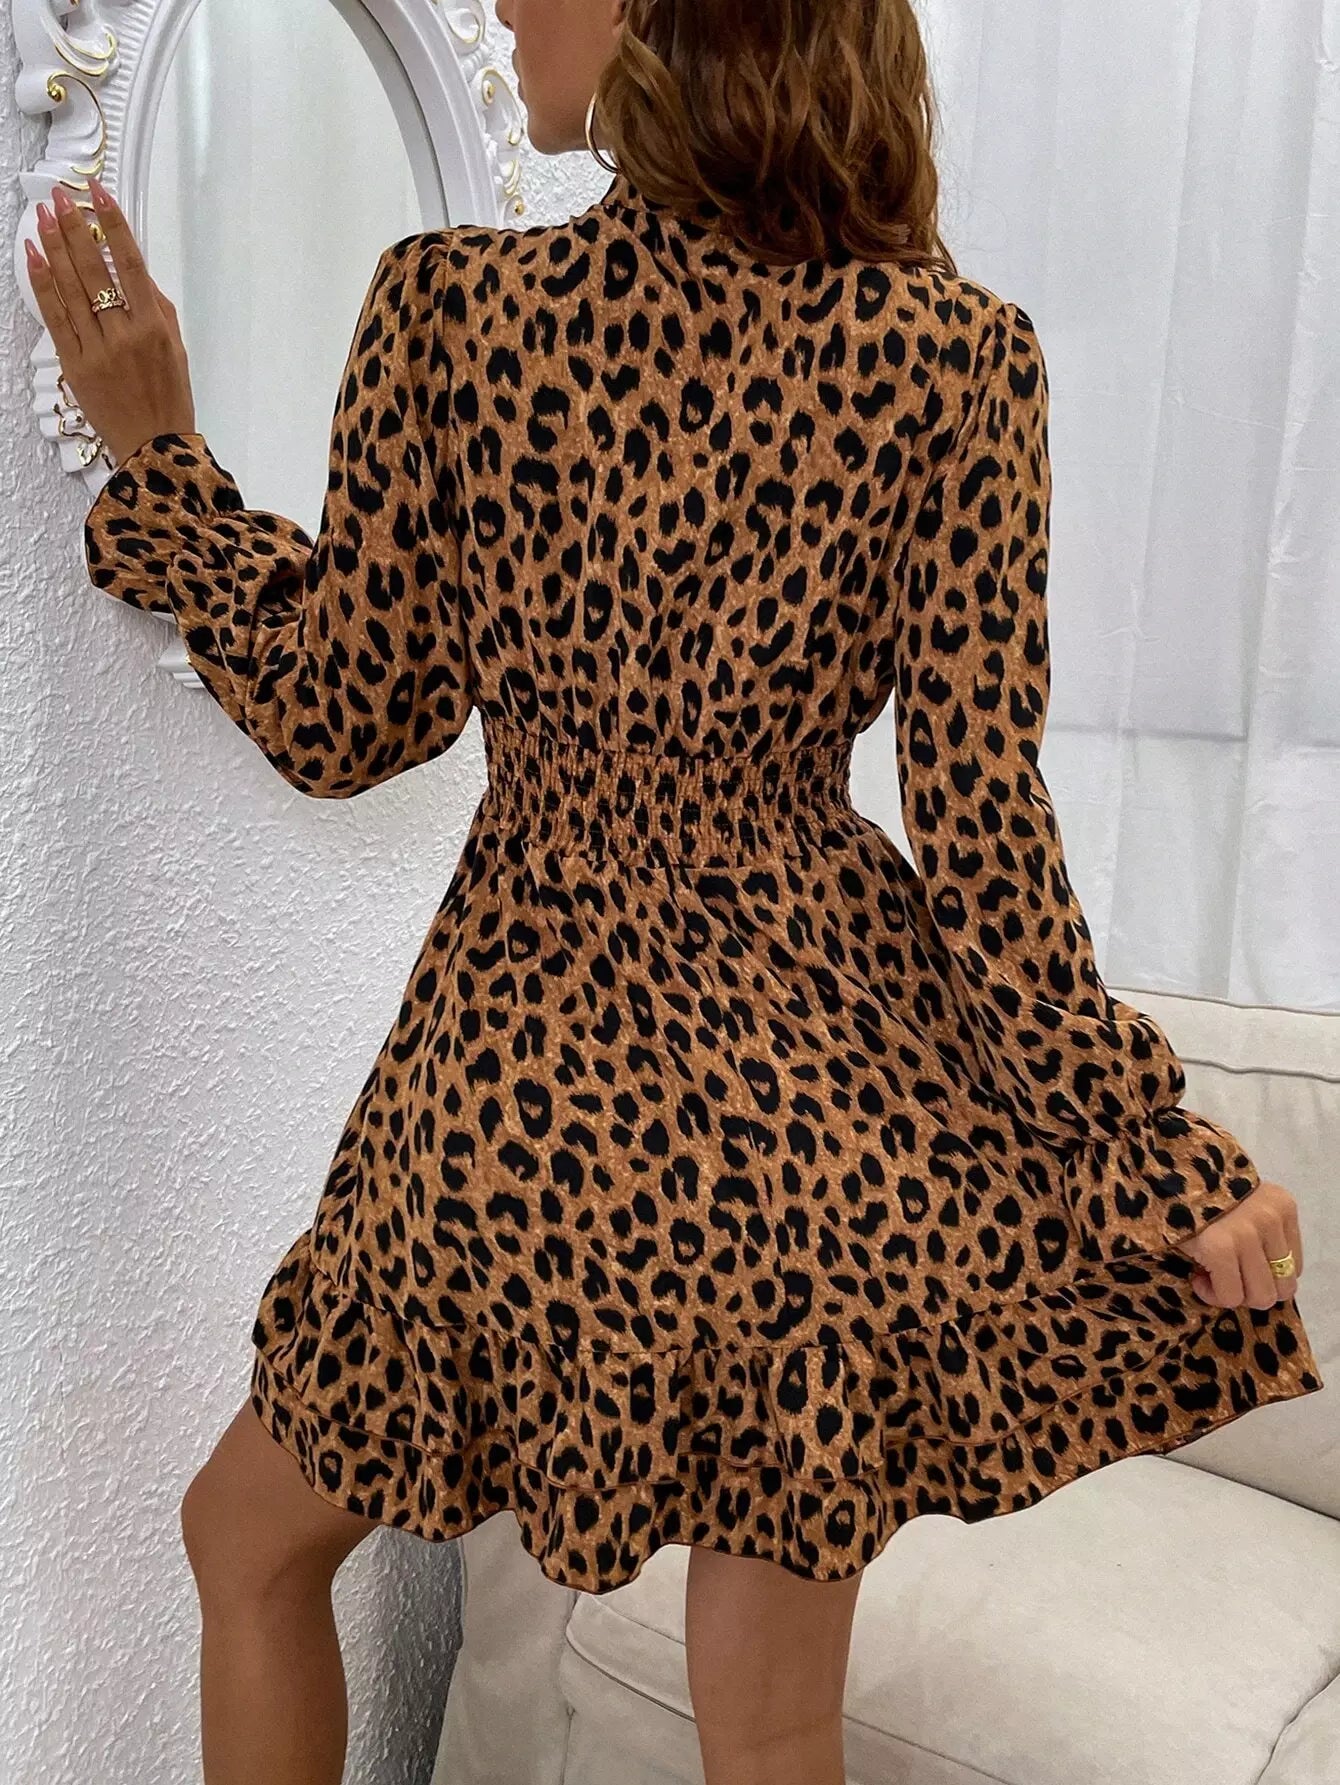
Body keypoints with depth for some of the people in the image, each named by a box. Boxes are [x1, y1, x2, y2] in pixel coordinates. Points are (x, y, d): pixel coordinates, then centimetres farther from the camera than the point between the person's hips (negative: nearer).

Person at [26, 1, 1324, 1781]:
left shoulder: (453, 308, -9)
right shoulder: (961, 356, -6)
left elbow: (342, 725, 0)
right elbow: (981, 830, -8)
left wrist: (154, 455, 12)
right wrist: (1157, 1159, 1)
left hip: (531, 1074, -1)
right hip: (833, 1081, 2)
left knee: (250, 1537, 29)